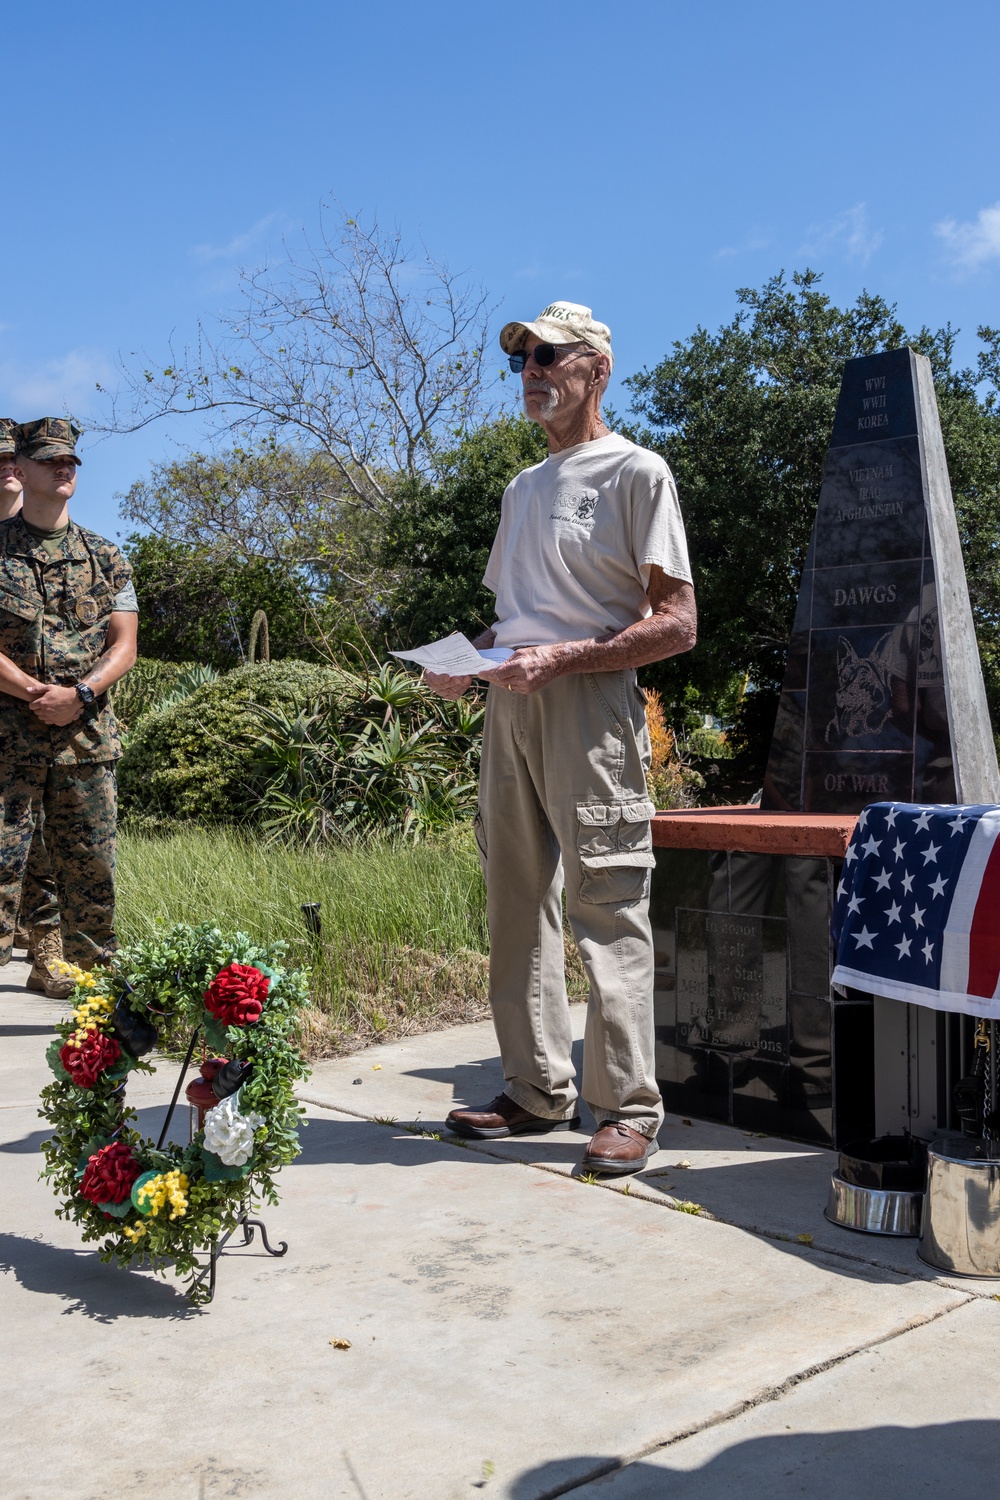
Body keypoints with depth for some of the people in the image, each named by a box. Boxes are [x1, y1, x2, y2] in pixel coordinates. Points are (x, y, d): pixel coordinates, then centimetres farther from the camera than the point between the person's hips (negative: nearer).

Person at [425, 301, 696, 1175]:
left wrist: (561, 658, -18)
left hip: (591, 707, -8)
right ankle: (539, 1093, 18)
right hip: (510, 707, 8)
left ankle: (628, 1109, 1)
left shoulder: (636, 472, 0)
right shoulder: (523, 488, 24)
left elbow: (677, 623, -8)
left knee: (607, 907, -7)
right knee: (518, 903, 8)